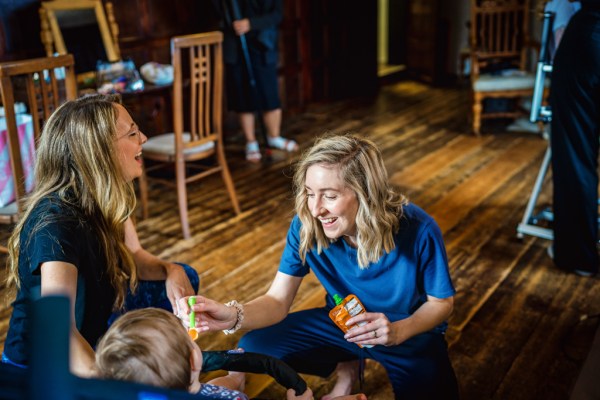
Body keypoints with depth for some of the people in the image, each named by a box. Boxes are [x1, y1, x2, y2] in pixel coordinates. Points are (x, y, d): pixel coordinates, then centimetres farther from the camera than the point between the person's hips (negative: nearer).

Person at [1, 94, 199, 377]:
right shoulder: (56, 221, -32)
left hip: (92, 327, 9)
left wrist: (171, 271, -14)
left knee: (183, 278, 8)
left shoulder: (105, 198, -7)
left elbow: (134, 256, 7)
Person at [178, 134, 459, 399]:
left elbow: (442, 302, -13)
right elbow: (278, 301, -18)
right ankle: (347, 365, 13)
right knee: (254, 347, -11)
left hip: (412, 330, -2)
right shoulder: (306, 226, -22)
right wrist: (234, 315, -40)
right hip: (342, 322, 3)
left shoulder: (418, 230, -30)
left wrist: (398, 331, -33)